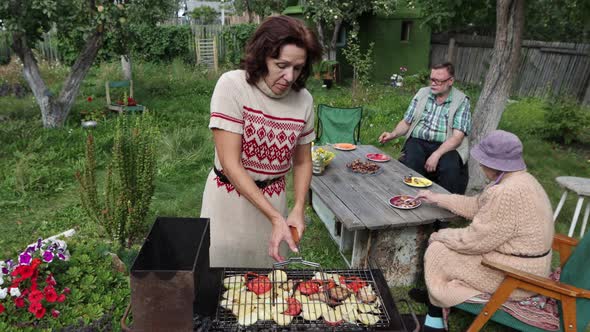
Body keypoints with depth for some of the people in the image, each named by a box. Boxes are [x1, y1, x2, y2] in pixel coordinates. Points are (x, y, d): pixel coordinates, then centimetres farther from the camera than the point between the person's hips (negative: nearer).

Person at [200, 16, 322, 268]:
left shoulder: (304, 100, -7)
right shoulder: (232, 85, -19)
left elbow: (302, 162, 5)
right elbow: (231, 164, -23)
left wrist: (298, 208, -9)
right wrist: (276, 218, -27)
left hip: (273, 199, 3)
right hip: (228, 197, -3)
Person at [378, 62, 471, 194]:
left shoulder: (462, 101, 0)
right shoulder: (422, 93, 12)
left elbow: (457, 136, -9)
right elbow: (406, 122, 15)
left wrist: (436, 154, -23)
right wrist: (393, 134, -6)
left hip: (446, 147, -2)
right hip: (417, 142, 2)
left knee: (450, 168, -33)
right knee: (409, 163, -31)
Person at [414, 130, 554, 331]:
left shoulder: (508, 193, -31)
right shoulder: (518, 179, 3)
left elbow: (474, 240, -24)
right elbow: (476, 206, 13)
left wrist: (438, 236, -8)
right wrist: (437, 199, 16)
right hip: (525, 265, 10)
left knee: (437, 252, -2)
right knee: (445, 243, 15)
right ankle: (434, 295, 28)